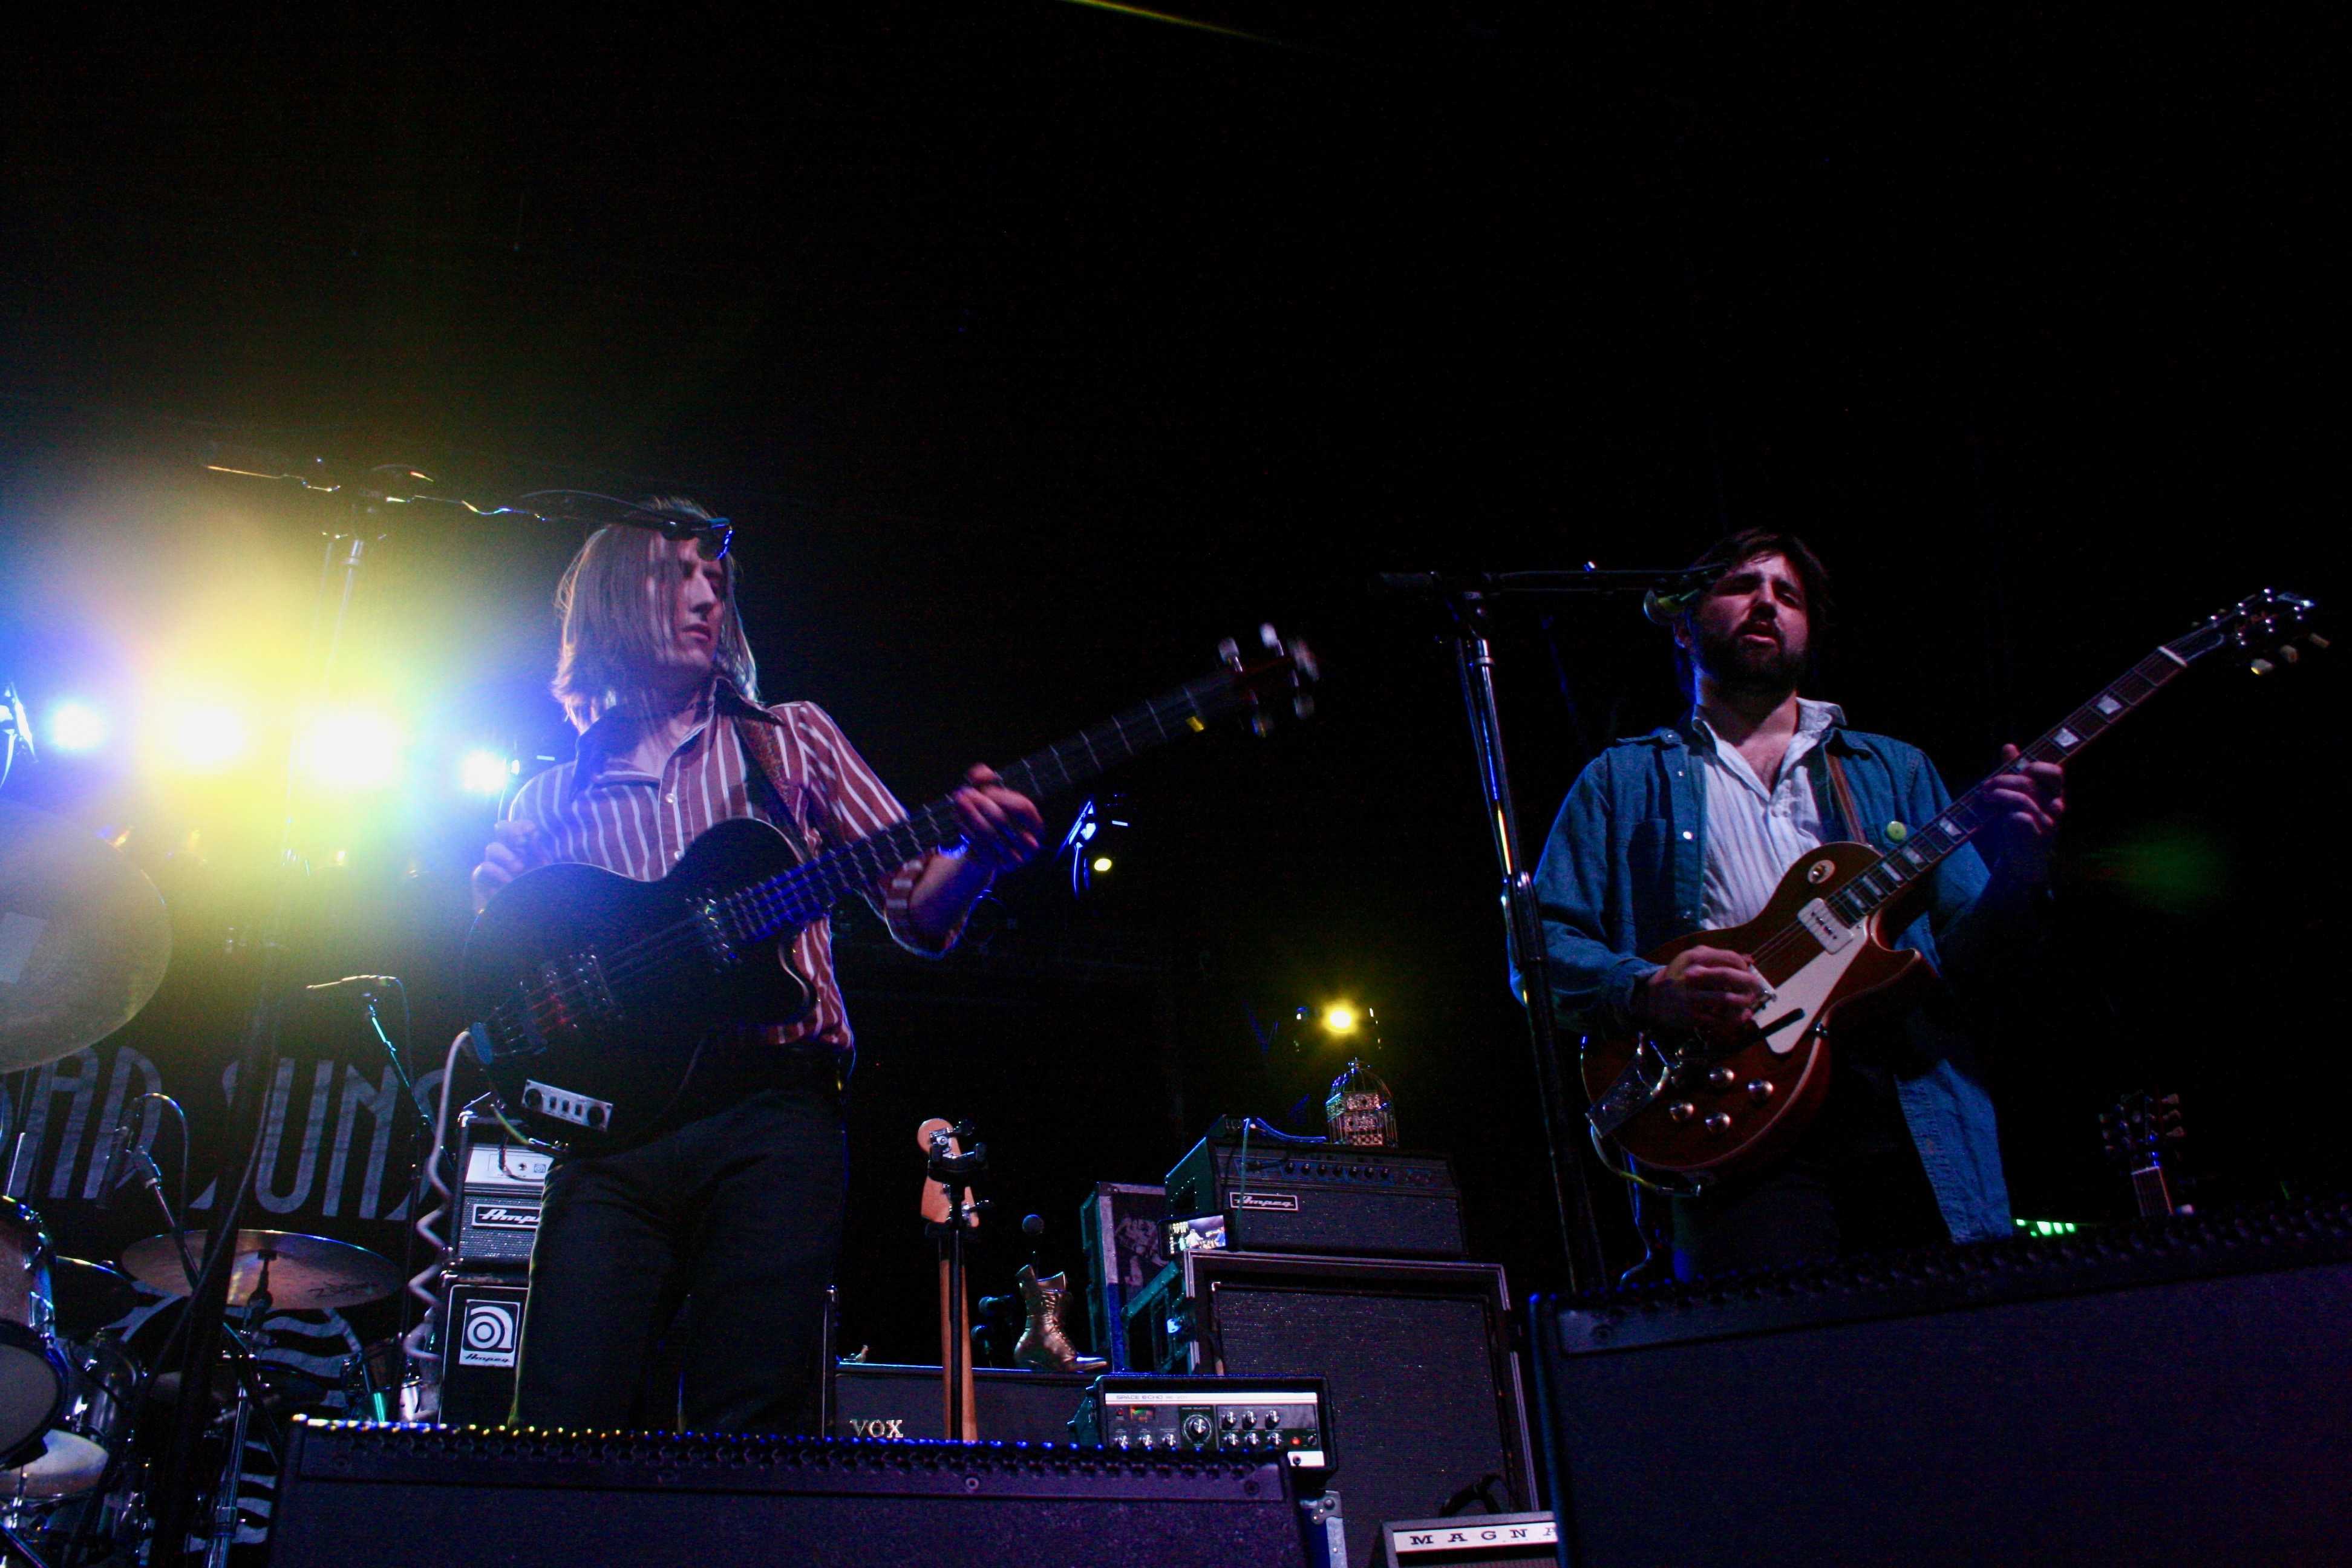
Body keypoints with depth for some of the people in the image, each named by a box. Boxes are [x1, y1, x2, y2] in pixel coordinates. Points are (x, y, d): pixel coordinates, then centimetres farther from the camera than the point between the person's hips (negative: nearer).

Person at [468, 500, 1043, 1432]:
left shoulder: (790, 739, 17)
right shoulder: (551, 803, 19)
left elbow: (915, 908, 10)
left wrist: (977, 857, -13)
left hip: (770, 1117, -1)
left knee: (751, 1429, -7)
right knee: (565, 1429, -9)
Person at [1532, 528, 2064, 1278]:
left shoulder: (1896, 770, 25)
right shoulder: (1624, 780, 18)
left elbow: (1963, 960, 16)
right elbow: (1544, 943, 7)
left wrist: (2017, 873, -5)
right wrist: (1648, 991, -12)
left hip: (1914, 1107, 3)